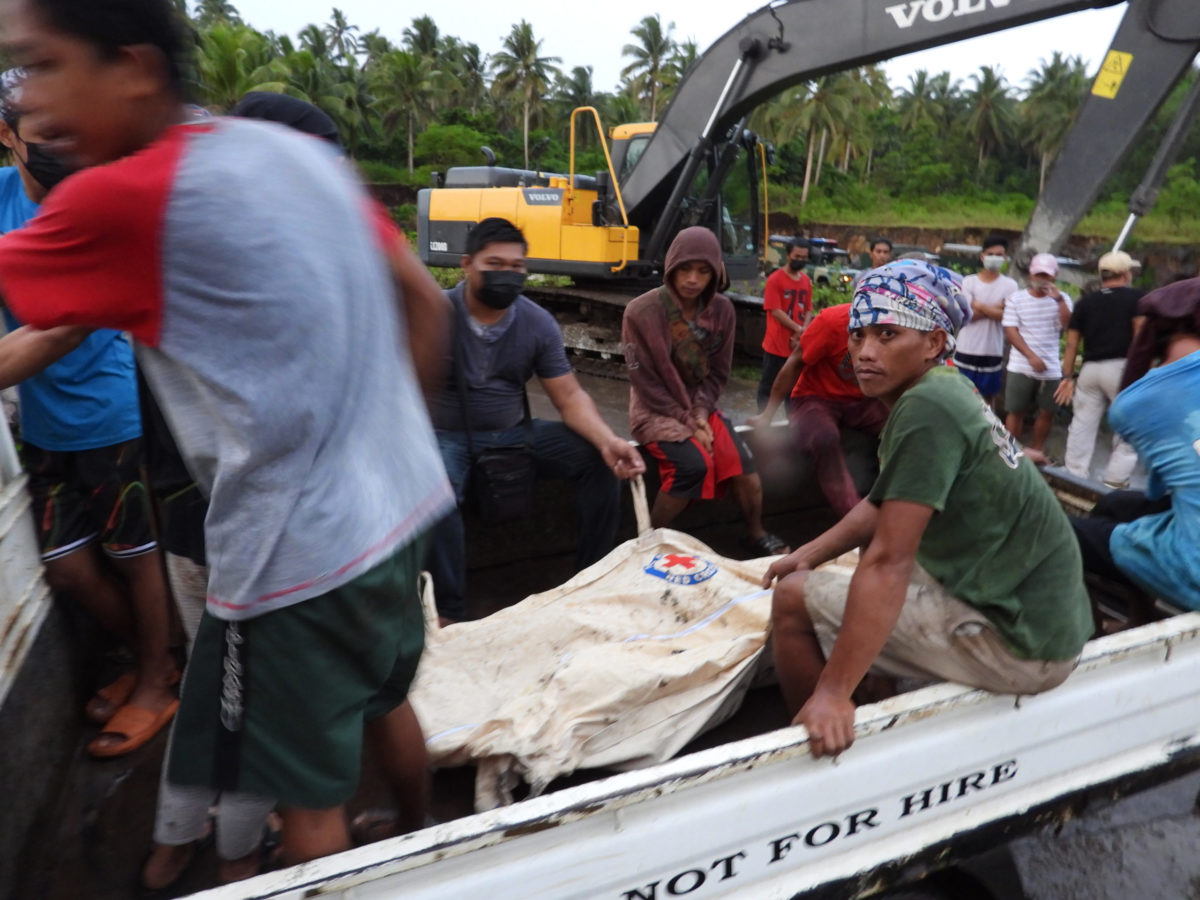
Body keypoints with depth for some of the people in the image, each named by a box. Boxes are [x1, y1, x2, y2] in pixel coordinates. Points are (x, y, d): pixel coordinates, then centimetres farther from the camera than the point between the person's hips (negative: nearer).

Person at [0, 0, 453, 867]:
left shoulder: (123, 199, -14)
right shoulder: (307, 153, 6)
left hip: (297, 550, -8)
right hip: (398, 505, 8)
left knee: (310, 802, 13)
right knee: (386, 706, 30)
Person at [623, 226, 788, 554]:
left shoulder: (722, 309, -2)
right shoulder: (641, 312, -16)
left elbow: (718, 373, 4)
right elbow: (646, 383, -14)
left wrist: (701, 413, -13)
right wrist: (687, 422, -17)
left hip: (700, 407, 4)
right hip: (656, 411, -4)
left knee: (743, 465, -15)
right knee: (693, 464, -28)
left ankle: (756, 536, 11)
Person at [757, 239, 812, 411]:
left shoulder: (806, 280, 8)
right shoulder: (775, 279, -11)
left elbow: (808, 310, 9)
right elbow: (775, 311, -16)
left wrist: (803, 331, -9)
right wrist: (798, 329, -16)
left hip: (799, 344, 6)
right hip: (776, 344, -6)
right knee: (768, 385, 4)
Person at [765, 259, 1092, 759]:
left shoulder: (927, 408, -23)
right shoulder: (949, 388, 6)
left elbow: (888, 565, -26)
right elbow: (885, 506, 16)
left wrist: (833, 693, -22)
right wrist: (809, 554, 8)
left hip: (1017, 643, -10)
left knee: (794, 599, -8)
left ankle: (814, 739, 14)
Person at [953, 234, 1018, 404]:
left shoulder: (1010, 285, 1)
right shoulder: (969, 282, -1)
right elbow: (967, 314, -11)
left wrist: (980, 306, -10)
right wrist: (995, 307, -13)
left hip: (992, 351, 1)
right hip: (967, 349, 0)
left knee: (989, 396, 10)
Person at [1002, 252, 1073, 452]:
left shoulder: (1062, 299, 5)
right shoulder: (1016, 299, 1)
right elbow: (1010, 331, -5)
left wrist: (1059, 299, -18)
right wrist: (1031, 356, -15)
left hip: (1051, 369, 2)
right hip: (1021, 367, -2)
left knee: (1047, 412, 6)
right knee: (1016, 412, 2)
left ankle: (1036, 452, 21)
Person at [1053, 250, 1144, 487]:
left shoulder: (1084, 302, 12)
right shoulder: (1135, 298, 1)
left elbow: (1072, 343, 9)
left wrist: (1068, 376, 12)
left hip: (1090, 369, 4)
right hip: (1122, 367, -4)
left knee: (1082, 425, 9)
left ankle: (1075, 477, 13)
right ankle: (1116, 480, -1)